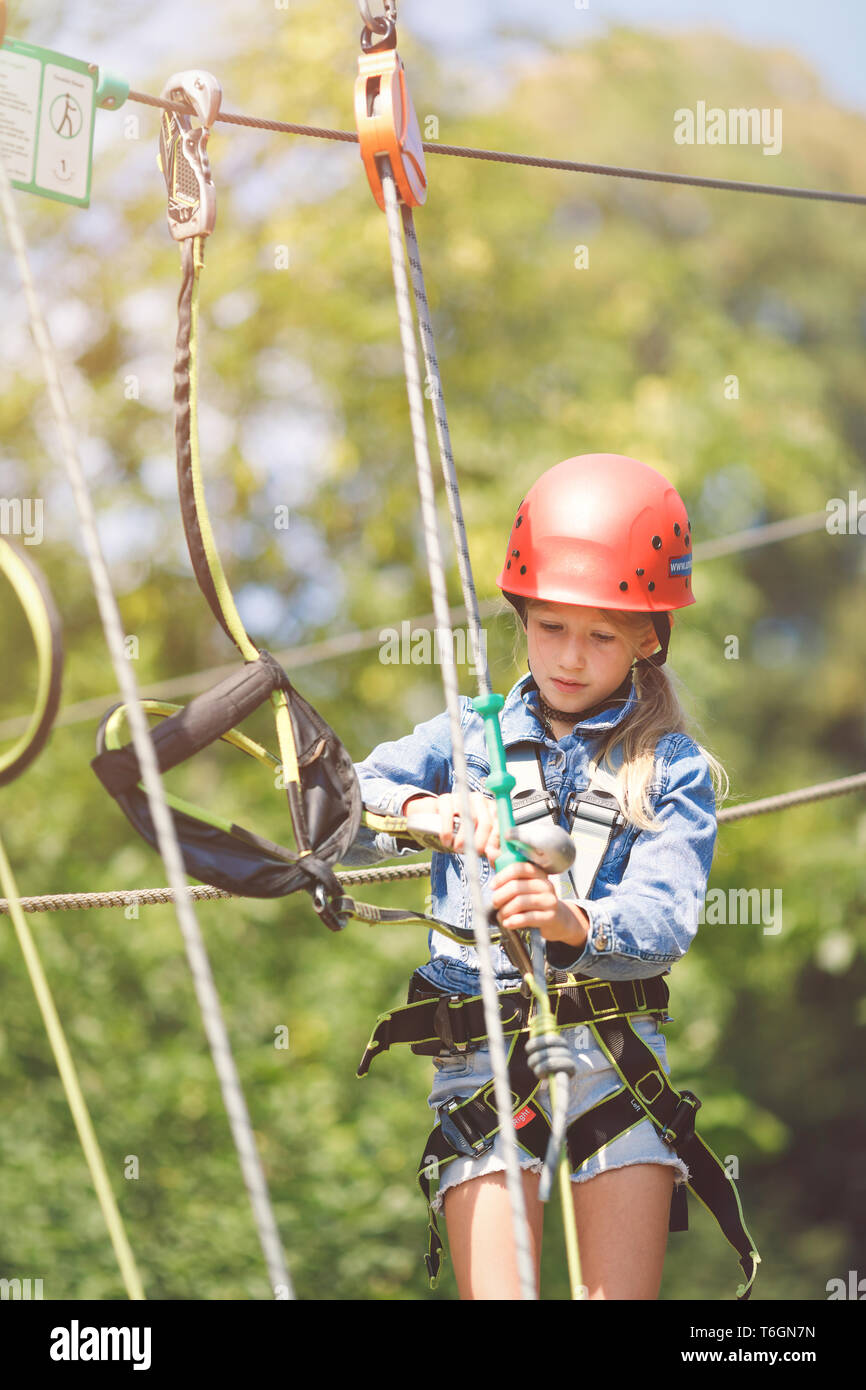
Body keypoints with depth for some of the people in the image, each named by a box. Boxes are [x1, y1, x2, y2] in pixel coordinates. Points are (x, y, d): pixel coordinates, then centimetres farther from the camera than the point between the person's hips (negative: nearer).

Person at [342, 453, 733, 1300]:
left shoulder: (674, 769, 6)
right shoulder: (468, 736, 12)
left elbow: (663, 920, -11)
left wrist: (575, 926, -33)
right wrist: (421, 809, -22)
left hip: (612, 1044, 0)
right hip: (478, 1047, 1)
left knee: (622, 1293, -8)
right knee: (493, 1291, -10)